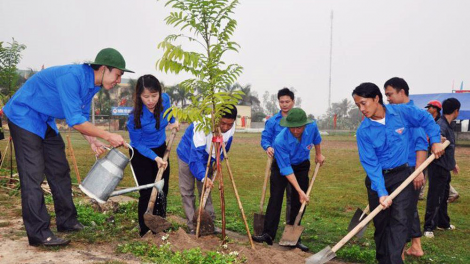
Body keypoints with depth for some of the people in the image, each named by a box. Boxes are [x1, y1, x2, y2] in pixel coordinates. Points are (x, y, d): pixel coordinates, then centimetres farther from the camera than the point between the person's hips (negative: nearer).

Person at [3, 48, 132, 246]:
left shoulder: (93, 84, -1)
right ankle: (39, 233, -5)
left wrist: (92, 141, -7)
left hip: (45, 121, 10)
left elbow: (82, 117, 8)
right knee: (33, 175, -10)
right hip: (24, 116, -9)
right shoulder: (72, 77, -31)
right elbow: (75, 121, -32)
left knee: (59, 170, 10)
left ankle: (67, 221, 19)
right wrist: (108, 136, -26)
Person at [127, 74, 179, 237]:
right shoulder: (135, 117, -30)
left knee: (162, 191, 11)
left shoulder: (165, 99, -18)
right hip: (141, 154, -5)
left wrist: (172, 122, 17)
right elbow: (137, 144, -19)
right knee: (147, 193, -8)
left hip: (161, 149, 5)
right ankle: (145, 232, 7)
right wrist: (155, 158, -27)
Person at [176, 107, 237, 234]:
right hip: (188, 156, -4)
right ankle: (193, 226, 6)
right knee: (187, 192, -1)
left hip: (207, 159, 4)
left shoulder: (231, 128, -19)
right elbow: (196, 154, -43)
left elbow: (225, 148, 1)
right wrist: (203, 176, -52)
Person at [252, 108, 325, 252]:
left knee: (298, 202, 2)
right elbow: (286, 169, -30)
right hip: (282, 166, -3)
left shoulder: (312, 127, -27)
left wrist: (319, 155, 15)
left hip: (302, 166, 3)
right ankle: (268, 234, -8)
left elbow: (316, 139, 2)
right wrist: (300, 190, -30)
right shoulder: (280, 141, -37)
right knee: (275, 198, -12)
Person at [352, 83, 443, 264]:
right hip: (377, 178, 0)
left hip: (401, 175, 0)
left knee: (399, 220, -13)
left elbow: (426, 119, 8)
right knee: (380, 222, 10)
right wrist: (381, 192, -24)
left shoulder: (402, 112, -12)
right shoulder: (363, 131, -14)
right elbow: (370, 164, -16)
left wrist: (435, 141, 0)